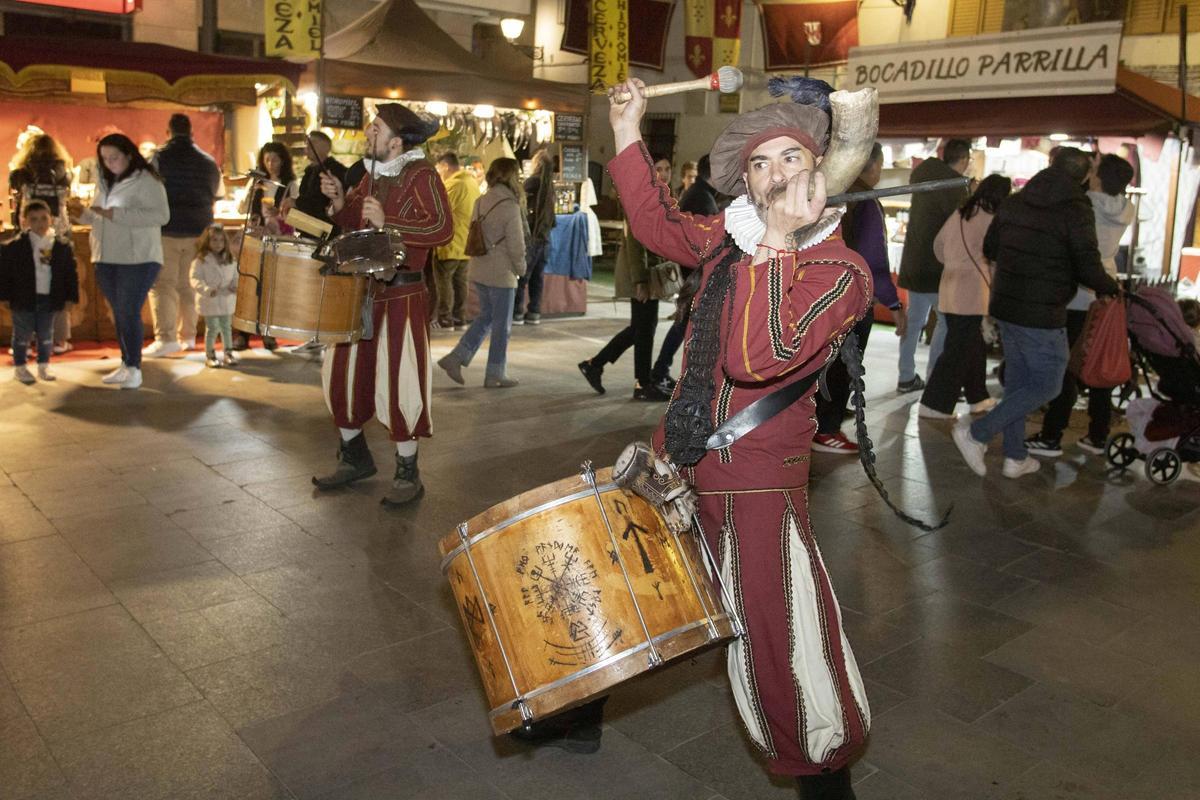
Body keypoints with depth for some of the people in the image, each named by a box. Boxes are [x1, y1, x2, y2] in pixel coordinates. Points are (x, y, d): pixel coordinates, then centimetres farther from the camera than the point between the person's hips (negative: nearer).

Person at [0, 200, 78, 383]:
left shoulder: (62, 248, 0)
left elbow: (70, 274, 4)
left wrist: (71, 297, 0)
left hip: (49, 299, 2)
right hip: (23, 299, -2)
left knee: (46, 334, 12)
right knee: (22, 334, 7)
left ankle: (44, 366, 24)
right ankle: (19, 367, 19)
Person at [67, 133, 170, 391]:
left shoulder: (146, 181, -8)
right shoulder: (105, 183, 16)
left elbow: (161, 215, -21)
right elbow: (101, 220, 23)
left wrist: (116, 214, -22)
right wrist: (83, 214, 1)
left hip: (137, 260, -7)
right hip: (107, 260, 7)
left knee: (130, 313, -8)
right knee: (119, 314, 11)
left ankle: (134, 368, 0)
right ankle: (126, 364, 19)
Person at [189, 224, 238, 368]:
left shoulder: (230, 260, 7)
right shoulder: (201, 260, -8)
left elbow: (235, 276, 12)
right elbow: (195, 279, -13)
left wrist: (235, 286, -10)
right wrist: (207, 290, -28)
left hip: (226, 301, 4)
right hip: (209, 302, -4)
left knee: (226, 327, 11)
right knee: (212, 328, 0)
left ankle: (228, 354, 21)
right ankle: (210, 355, 12)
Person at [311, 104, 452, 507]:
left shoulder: (421, 174, -10)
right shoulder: (373, 173, 14)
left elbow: (443, 228, -21)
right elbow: (352, 221, 21)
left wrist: (387, 222, -25)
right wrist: (339, 201, 1)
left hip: (402, 295, -8)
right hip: (361, 288, 8)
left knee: (398, 384, -4)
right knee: (341, 374, 11)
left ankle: (407, 475, 10)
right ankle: (354, 458, 29)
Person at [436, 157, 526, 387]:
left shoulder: (481, 202, 5)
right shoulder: (510, 206, -16)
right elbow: (516, 245, -16)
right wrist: (520, 269, 1)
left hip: (479, 271, 7)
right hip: (501, 274, -7)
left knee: (486, 317, 21)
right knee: (502, 325, 6)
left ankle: (455, 358, 13)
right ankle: (495, 375, 15)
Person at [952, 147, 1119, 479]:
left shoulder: (1014, 201, 6)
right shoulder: (1075, 209, -13)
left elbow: (989, 249, 15)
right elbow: (1089, 270, -14)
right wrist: (1112, 287, 5)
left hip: (1006, 305, 7)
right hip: (1041, 315, -7)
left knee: (1017, 380, 16)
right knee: (1047, 385, 5)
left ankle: (1015, 457, 23)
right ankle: (977, 433, -4)